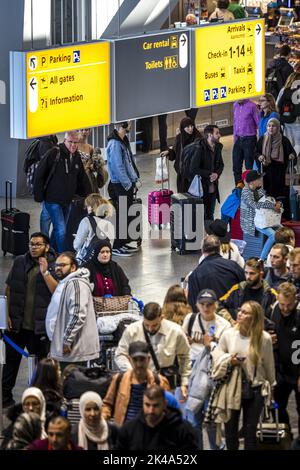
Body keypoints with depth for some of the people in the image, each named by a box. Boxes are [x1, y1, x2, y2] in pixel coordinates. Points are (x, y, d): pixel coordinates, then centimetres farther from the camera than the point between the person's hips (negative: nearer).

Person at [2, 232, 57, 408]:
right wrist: (7, 315, 1)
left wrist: (45, 272, -19)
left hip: (40, 326, -2)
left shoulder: (53, 266, -2)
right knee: (11, 360, 8)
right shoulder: (20, 262, 6)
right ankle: (6, 396, 17)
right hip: (16, 323, 2)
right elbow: (9, 289, 8)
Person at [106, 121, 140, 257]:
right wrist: (128, 184, -17)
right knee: (121, 216, -5)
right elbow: (118, 167, -20)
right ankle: (117, 247, 1)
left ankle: (123, 243, 23)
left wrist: (133, 179, 12)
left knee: (126, 215, 14)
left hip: (127, 184, 9)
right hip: (120, 186, -9)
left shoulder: (124, 140, 12)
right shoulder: (115, 144, -19)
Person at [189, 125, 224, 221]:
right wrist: (210, 174, -15)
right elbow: (193, 169, -20)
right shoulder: (200, 149, -18)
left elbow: (221, 164, 18)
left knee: (210, 216, 15)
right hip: (201, 188, -7)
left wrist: (217, 174, -5)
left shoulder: (217, 148, 6)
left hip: (212, 188, 7)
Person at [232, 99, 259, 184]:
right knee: (236, 166, 8)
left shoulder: (251, 106, -10)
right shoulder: (236, 105, 10)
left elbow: (259, 123, -8)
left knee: (249, 166, -2)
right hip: (238, 139, 6)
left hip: (249, 139, -6)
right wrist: (235, 137, 16)